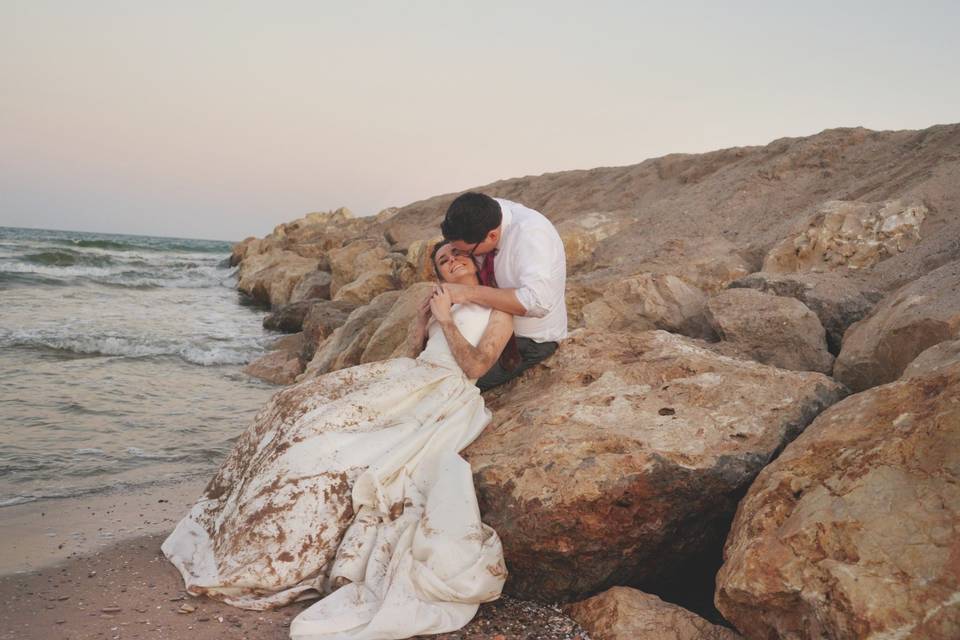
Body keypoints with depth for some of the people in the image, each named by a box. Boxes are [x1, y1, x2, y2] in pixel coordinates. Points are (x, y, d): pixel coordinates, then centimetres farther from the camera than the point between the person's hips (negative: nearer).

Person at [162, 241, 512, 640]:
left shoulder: (498, 311, 3)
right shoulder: (444, 303, 23)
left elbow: (474, 367, -8)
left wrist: (445, 320, -8)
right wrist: (422, 322, 8)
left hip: (443, 395, -8)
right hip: (407, 379, 8)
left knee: (335, 432, -24)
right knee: (304, 408, -7)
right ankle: (244, 522, -3)